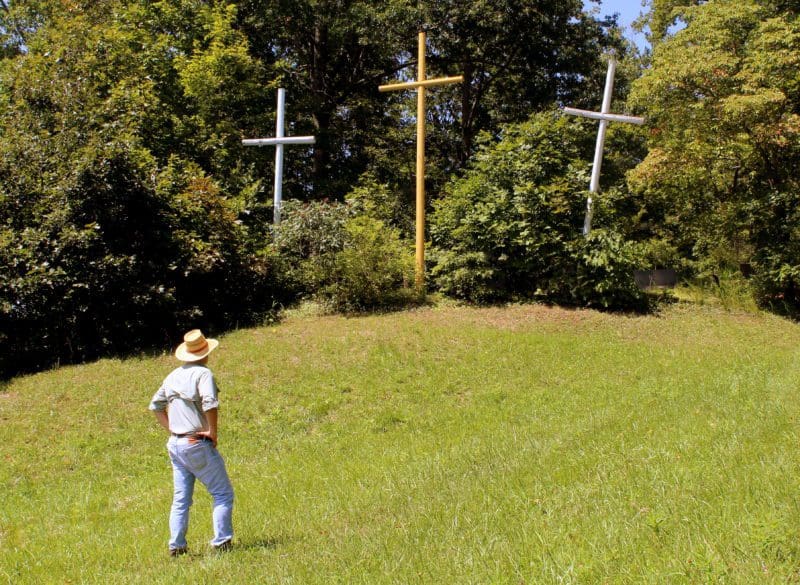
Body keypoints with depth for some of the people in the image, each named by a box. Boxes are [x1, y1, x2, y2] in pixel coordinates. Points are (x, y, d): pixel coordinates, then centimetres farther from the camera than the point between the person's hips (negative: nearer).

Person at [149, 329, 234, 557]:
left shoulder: (173, 375, 11)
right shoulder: (203, 373, -12)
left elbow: (155, 405, 19)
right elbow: (209, 403, -27)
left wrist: (171, 428, 15)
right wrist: (213, 432, -16)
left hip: (175, 444, 7)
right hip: (198, 444, -7)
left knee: (180, 499, 12)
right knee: (223, 493, 3)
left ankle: (176, 546, 12)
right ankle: (222, 542, 0)